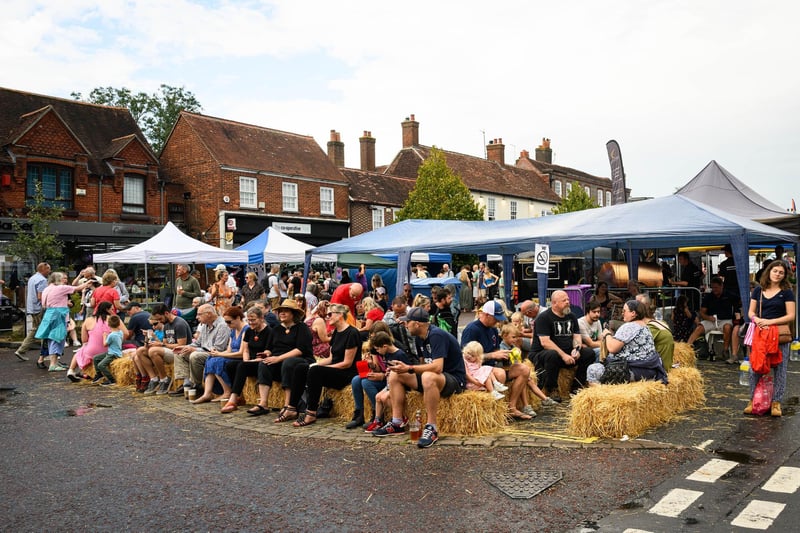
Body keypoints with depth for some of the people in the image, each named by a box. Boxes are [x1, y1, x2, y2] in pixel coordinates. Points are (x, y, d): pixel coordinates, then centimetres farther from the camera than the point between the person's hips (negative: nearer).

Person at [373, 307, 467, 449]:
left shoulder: (436, 335, -21)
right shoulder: (420, 337, 7)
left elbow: (437, 367, -31)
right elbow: (424, 363, 12)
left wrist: (409, 368, -29)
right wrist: (404, 368, -3)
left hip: (455, 379, -9)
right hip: (430, 376, 9)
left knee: (428, 377, -41)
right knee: (394, 375, -1)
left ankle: (431, 428, -30)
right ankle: (397, 423, -1)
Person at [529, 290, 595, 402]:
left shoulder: (571, 316, 13)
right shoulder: (544, 317, -11)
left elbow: (577, 336, 10)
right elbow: (545, 342, -20)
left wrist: (576, 349, -12)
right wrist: (563, 355, -26)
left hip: (566, 353, 7)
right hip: (541, 354, -7)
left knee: (589, 353, -10)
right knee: (552, 355, -40)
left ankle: (576, 388, -1)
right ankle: (551, 390, -19)